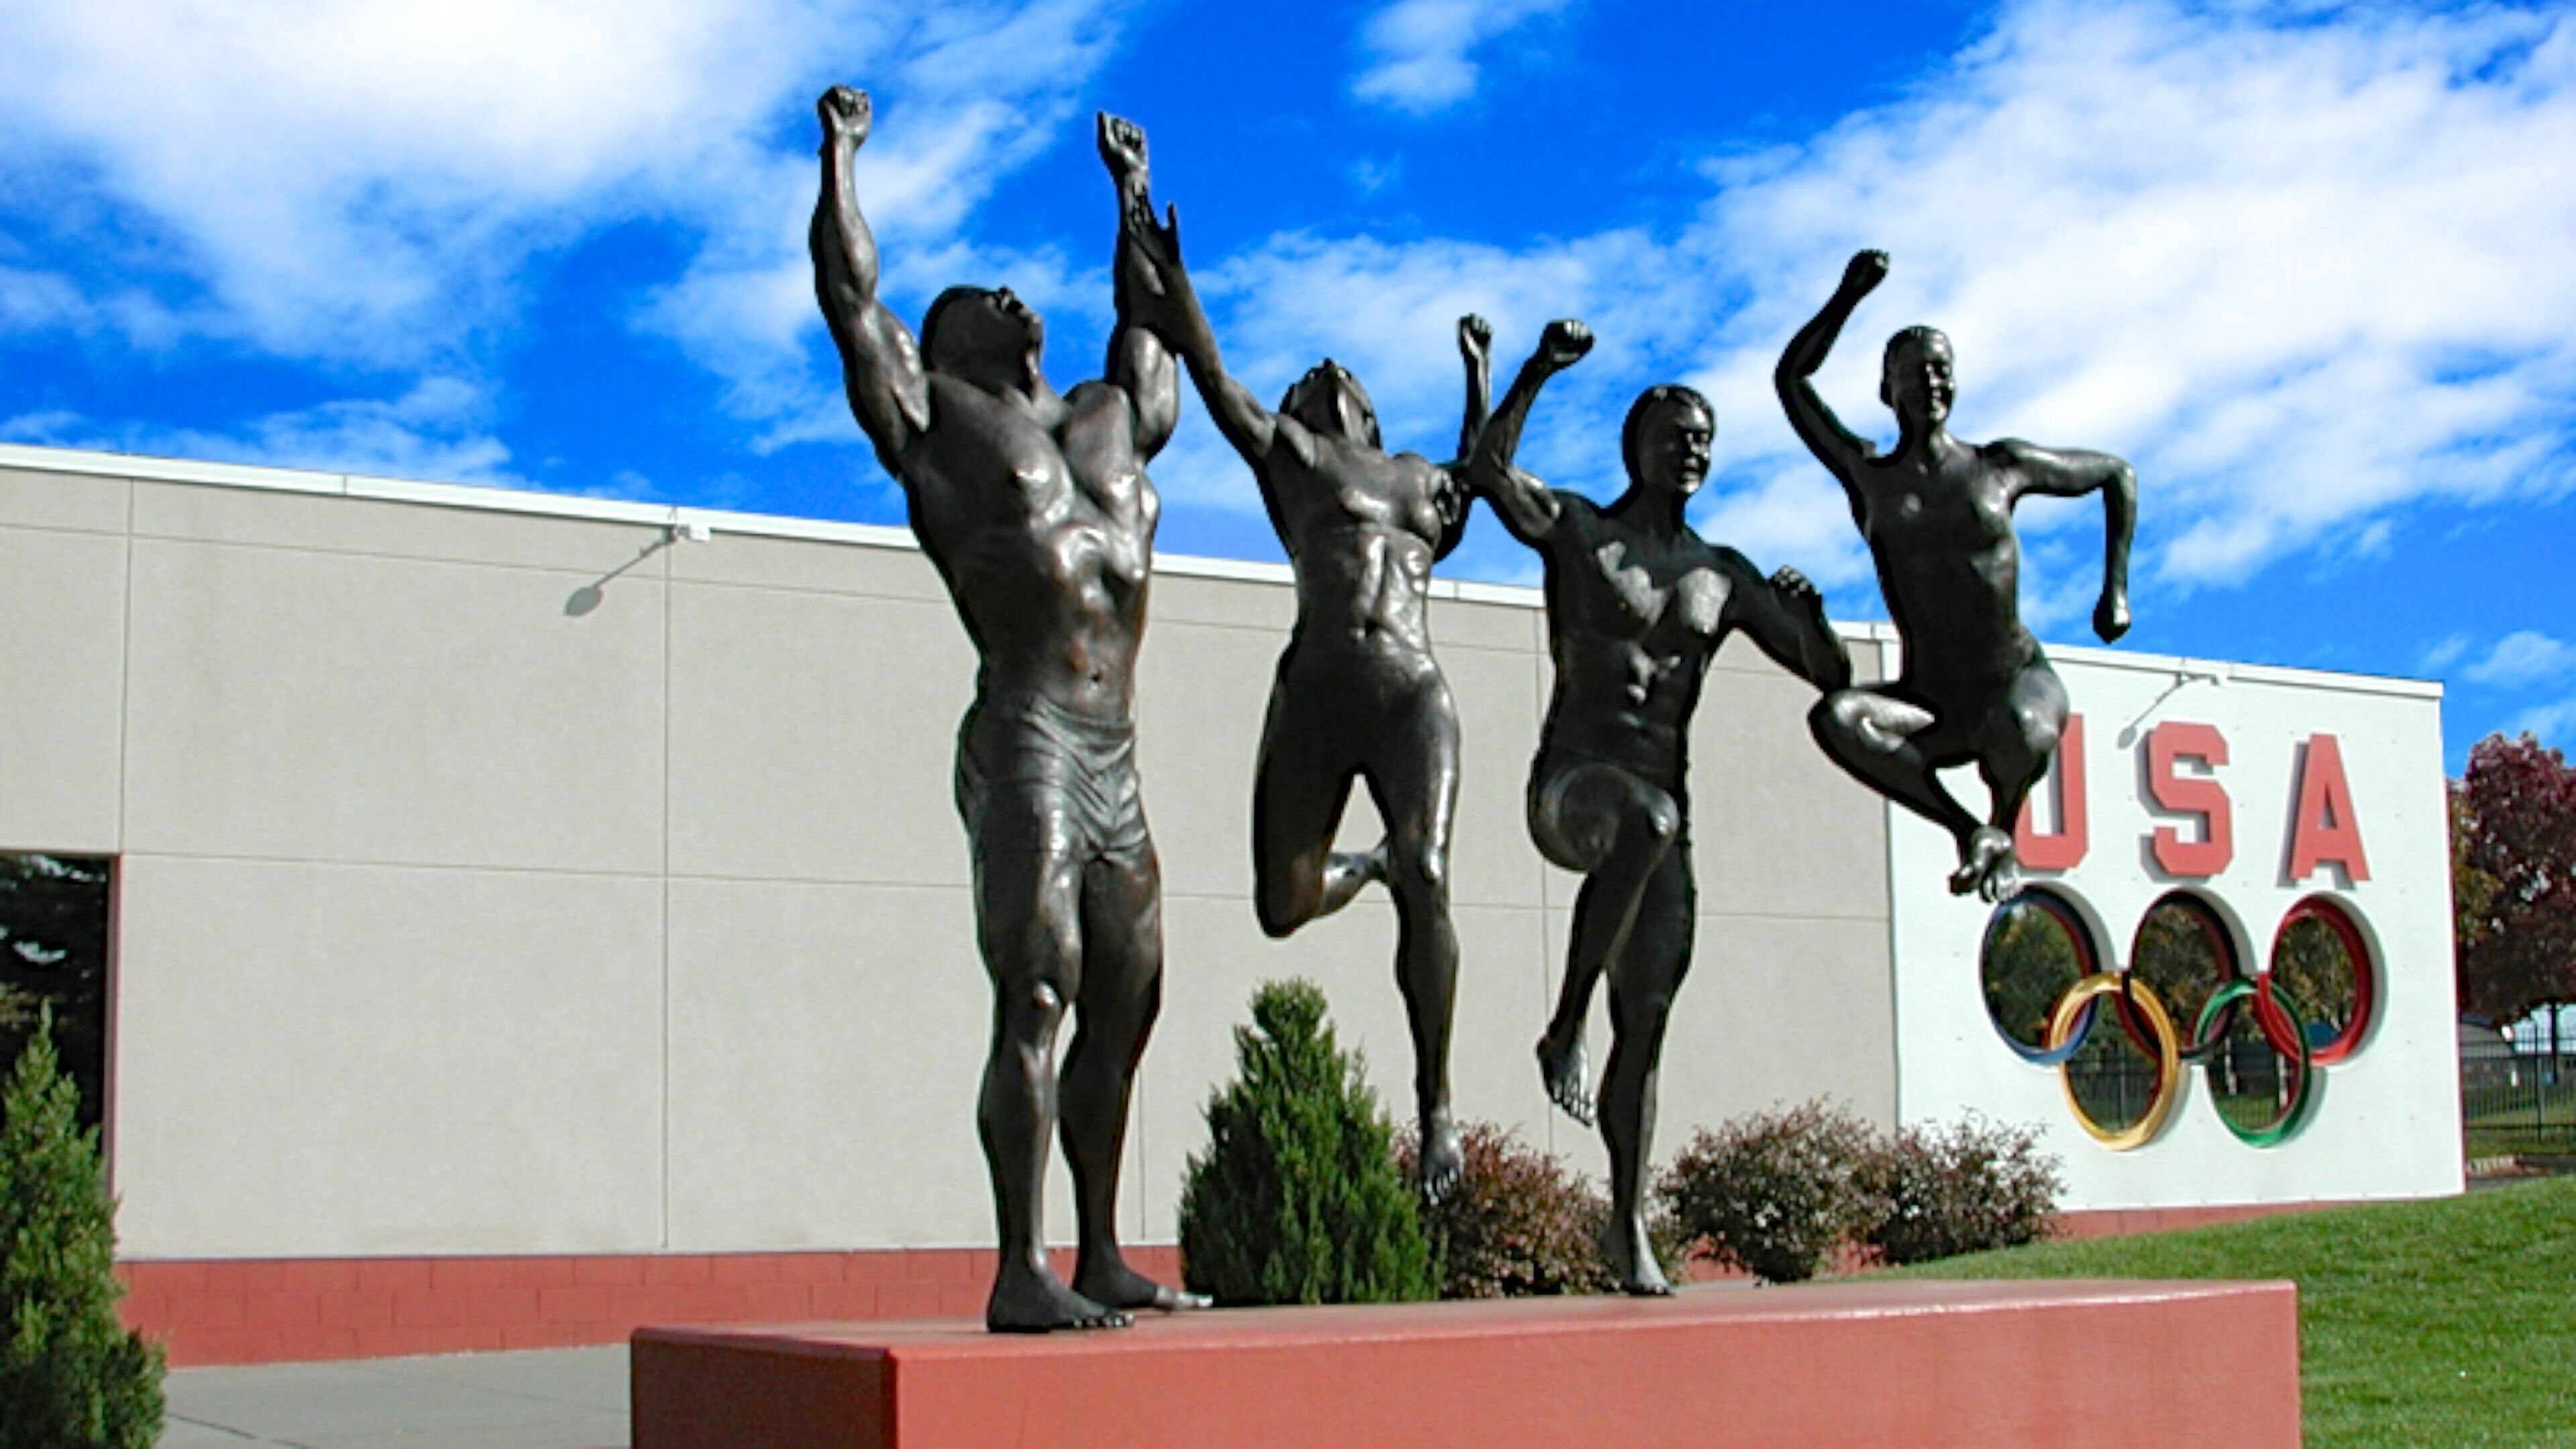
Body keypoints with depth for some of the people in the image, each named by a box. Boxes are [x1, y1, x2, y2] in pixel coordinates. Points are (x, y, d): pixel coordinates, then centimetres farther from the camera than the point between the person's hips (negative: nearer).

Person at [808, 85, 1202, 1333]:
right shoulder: (935, 420, 8)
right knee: (1034, 1005, -13)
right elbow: (852, 297, 4)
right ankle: (1022, 1274, -14)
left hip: (1114, 764, 7)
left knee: (1123, 1012, 7)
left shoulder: (1106, 422, 24)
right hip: (1024, 750, -7)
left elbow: (1150, 325, 40)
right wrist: (839, 154, 10)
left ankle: (1102, 1259, 15)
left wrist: (1132, 194, 47)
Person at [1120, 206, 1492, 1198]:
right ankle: (1358, 870, 38)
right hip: (1316, 694, -1)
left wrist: (1480, 376, 50)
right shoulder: (1288, 452, 17)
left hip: (1413, 696, 1)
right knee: (1284, 907, -1)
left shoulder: (1425, 478, 28)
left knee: (1425, 876, -20)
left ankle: (1436, 1102, -14)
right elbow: (1212, 377, 5)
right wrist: (1170, 275, -5)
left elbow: (1482, 477, 50)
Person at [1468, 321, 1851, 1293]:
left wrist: (1809, 615, -1)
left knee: (1646, 1020, -1)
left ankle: (1628, 1225, 6)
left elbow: (1830, 675, 19)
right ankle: (1563, 1027, -29)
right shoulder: (1579, 529, 7)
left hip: (1663, 803, 5)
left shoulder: (1723, 575, 18)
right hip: (1573, 781, -5)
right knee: (1650, 821, -40)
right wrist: (1536, 374, -19)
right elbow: (1490, 473, -13)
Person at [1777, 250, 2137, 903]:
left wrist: (2116, 590, 11)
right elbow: (1792, 377, 7)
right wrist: (1850, 297, -1)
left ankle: (2002, 827, -2)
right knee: (1835, 717, -30)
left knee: (2022, 731, -38)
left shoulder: (2001, 468, 5)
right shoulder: (1869, 477, 7)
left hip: (2020, 682, -1)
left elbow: (2118, 474, 17)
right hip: (1931, 708, 1)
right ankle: (1966, 830, -11)